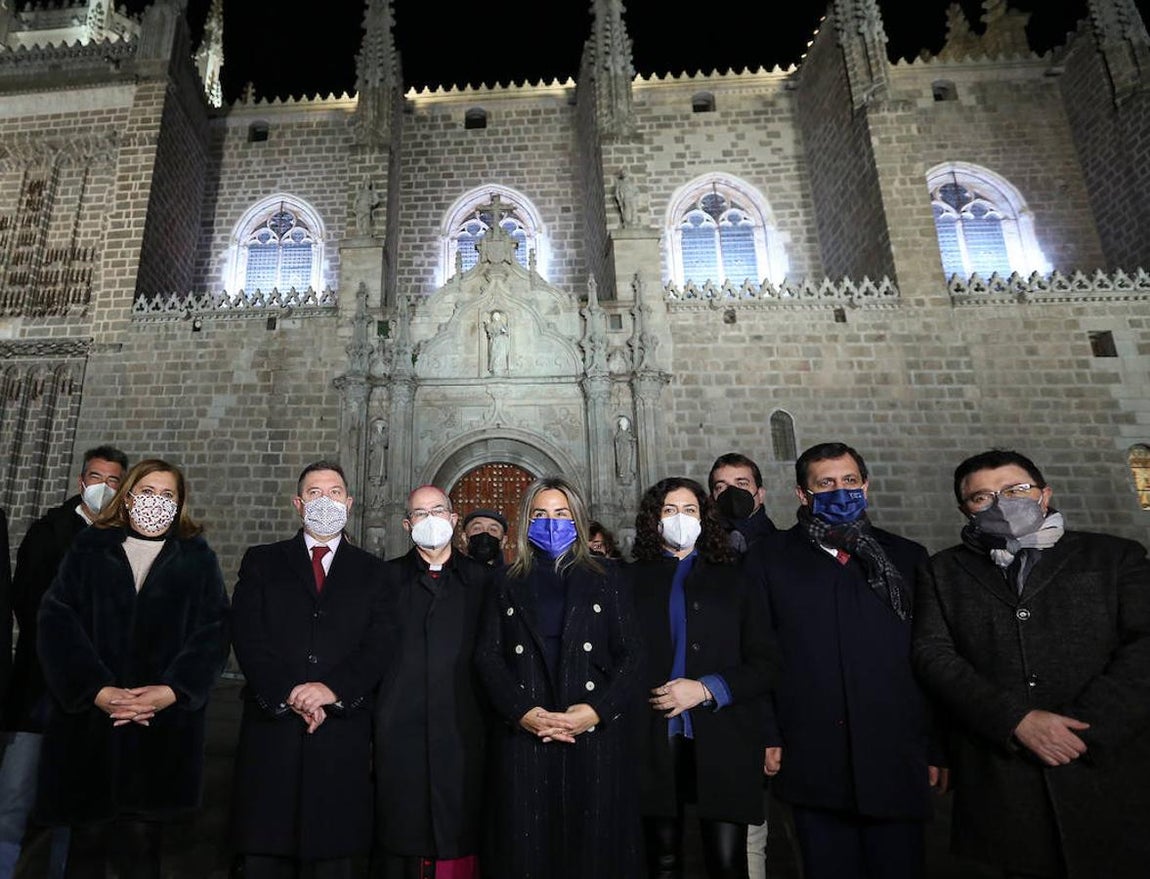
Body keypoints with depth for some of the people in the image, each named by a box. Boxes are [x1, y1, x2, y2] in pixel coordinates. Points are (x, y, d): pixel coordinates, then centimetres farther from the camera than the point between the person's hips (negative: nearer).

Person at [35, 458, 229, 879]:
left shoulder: (197, 559, 7)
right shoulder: (89, 549, 9)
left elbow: (213, 633, 0)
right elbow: (57, 621, -1)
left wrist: (171, 691, -14)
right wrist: (96, 689, -13)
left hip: (164, 728, -1)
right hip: (88, 722, 1)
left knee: (141, 843, 3)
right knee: (88, 838, 7)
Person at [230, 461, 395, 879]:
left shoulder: (372, 570, 10)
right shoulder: (261, 561, 11)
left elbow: (381, 644, 0)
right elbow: (247, 636, -1)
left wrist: (332, 689, -13)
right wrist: (290, 695, -11)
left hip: (343, 732, 0)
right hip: (272, 726, 0)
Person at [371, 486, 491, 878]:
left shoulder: (480, 577, 6)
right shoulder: (386, 576, 6)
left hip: (462, 731, 0)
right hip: (400, 730, 0)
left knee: (460, 831, 5)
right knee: (399, 839, 8)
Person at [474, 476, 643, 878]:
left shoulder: (606, 578, 8)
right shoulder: (507, 582, 10)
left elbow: (630, 655, 2)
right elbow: (487, 656, 3)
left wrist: (597, 710, -12)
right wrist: (522, 712, -11)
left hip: (596, 738, 0)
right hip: (523, 740, 1)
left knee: (594, 846, 5)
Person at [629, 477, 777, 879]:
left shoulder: (732, 579, 8)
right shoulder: (633, 578, 7)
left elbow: (765, 664, 3)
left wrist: (706, 689, -8)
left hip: (721, 739, 0)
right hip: (655, 739, 0)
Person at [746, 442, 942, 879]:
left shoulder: (907, 558, 7)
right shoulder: (771, 558, 1)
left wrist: (937, 748, 4)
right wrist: (766, 737, -4)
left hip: (897, 762, 1)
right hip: (812, 763, -1)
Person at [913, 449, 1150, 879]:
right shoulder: (944, 571, 8)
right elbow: (933, 654, -2)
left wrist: (1087, 729, -14)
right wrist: (1016, 720, -14)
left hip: (1106, 765, 0)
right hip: (998, 775, 1)